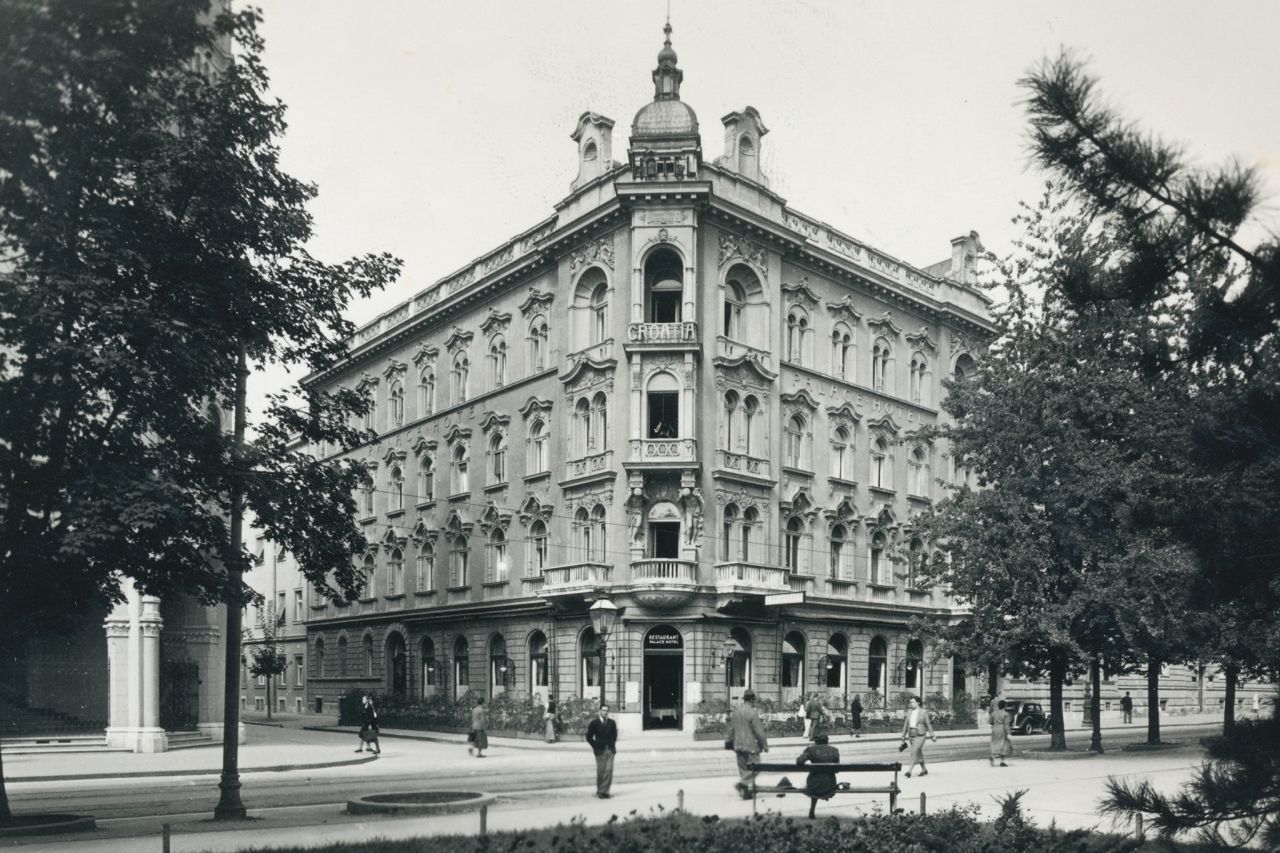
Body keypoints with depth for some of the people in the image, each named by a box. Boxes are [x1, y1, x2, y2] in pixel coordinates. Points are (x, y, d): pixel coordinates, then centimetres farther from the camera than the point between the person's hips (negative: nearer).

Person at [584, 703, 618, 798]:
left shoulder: (612, 723, 8)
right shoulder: (594, 723, -1)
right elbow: (589, 737, 3)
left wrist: (613, 746, 11)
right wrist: (595, 746, -3)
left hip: (610, 750, 2)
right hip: (600, 751, -2)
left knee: (609, 771, -6)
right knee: (601, 771, 0)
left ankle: (604, 791, -1)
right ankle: (599, 790, 15)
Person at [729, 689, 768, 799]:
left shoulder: (735, 711, 7)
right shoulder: (752, 713, -15)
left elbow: (731, 729, 15)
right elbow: (759, 731, -14)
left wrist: (731, 743, 25)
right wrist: (765, 745, -6)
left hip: (738, 745, 7)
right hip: (751, 745, -7)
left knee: (743, 768, 12)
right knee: (753, 767, 2)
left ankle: (747, 792, 13)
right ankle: (743, 784, -13)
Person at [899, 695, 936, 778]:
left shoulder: (923, 712, -6)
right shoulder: (909, 711, 8)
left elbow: (928, 724, -2)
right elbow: (906, 724, 11)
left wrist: (932, 735, -2)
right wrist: (903, 736, 13)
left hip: (920, 735, -6)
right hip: (911, 735, 6)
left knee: (914, 752, -16)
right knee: (918, 753, 15)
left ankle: (909, 771, -20)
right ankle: (924, 770, 30)